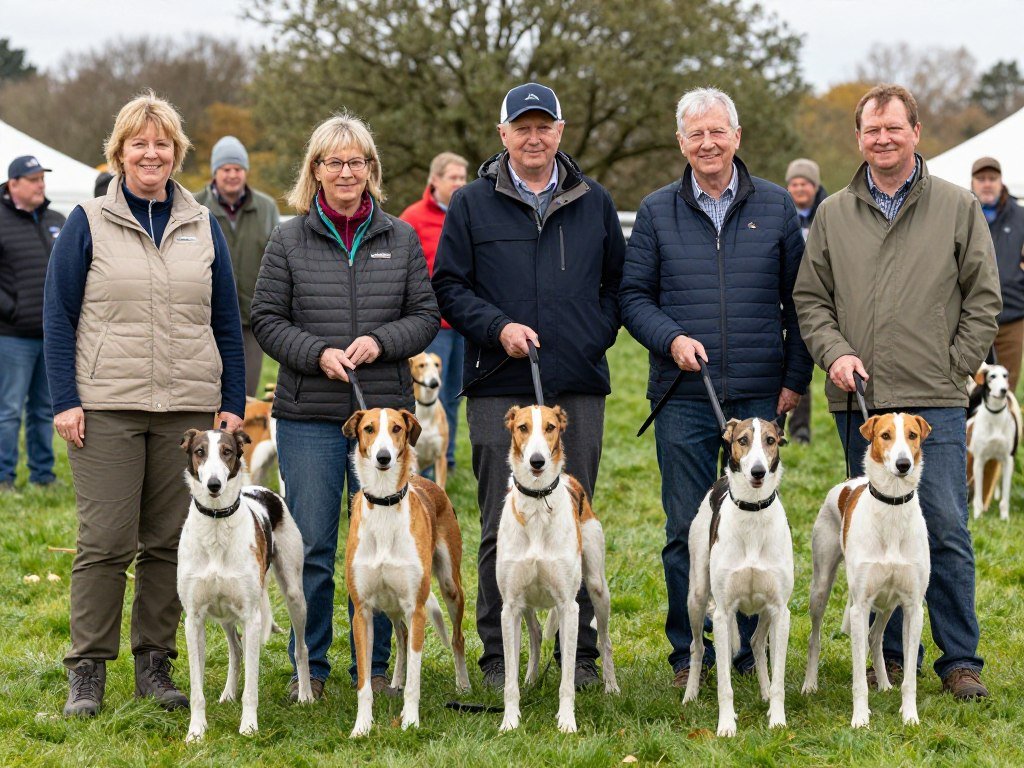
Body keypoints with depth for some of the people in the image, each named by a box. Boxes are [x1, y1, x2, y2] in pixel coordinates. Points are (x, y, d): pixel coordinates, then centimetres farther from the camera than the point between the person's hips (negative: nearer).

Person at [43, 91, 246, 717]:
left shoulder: (203, 227, 11)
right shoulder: (89, 224, 3)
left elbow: (227, 322, 14)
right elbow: (58, 317, 2)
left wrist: (234, 404, 7)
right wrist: (65, 400, -6)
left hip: (188, 407, 3)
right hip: (107, 407, -3)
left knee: (171, 541, 5)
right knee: (106, 540, -5)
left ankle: (154, 664, 15)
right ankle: (89, 670, 4)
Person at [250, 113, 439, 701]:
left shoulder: (401, 238, 8)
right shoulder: (290, 240, 4)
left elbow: (426, 315, 7)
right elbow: (268, 319, 3)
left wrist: (381, 341, -11)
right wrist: (318, 353, -13)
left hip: (385, 411, 1)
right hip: (309, 416, -1)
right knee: (311, 546, 1)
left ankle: (374, 666, 17)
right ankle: (309, 667, 14)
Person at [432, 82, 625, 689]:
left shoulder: (595, 203, 11)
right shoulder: (473, 203, 6)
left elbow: (619, 282, 17)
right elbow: (449, 286, 5)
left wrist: (596, 336, 2)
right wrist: (497, 328, -10)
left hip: (579, 387, 2)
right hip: (501, 388, -1)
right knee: (501, 526, 0)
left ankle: (581, 651, 14)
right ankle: (498, 655, 8)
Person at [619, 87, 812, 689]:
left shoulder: (776, 206, 6)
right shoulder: (657, 211, 7)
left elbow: (798, 299, 8)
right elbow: (634, 296, 8)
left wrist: (796, 378, 1)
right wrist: (671, 338, -10)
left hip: (759, 394, 0)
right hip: (684, 396, 0)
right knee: (686, 530, 2)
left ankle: (750, 647, 16)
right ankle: (689, 651, 12)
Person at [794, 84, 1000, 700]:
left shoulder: (958, 208, 4)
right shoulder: (833, 214, 10)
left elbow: (984, 299, 5)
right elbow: (810, 298, 12)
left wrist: (954, 369, -2)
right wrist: (834, 352, -5)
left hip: (935, 402, -3)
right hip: (858, 401, 3)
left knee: (946, 532, -6)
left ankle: (961, 662, 3)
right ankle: (892, 654, 19)